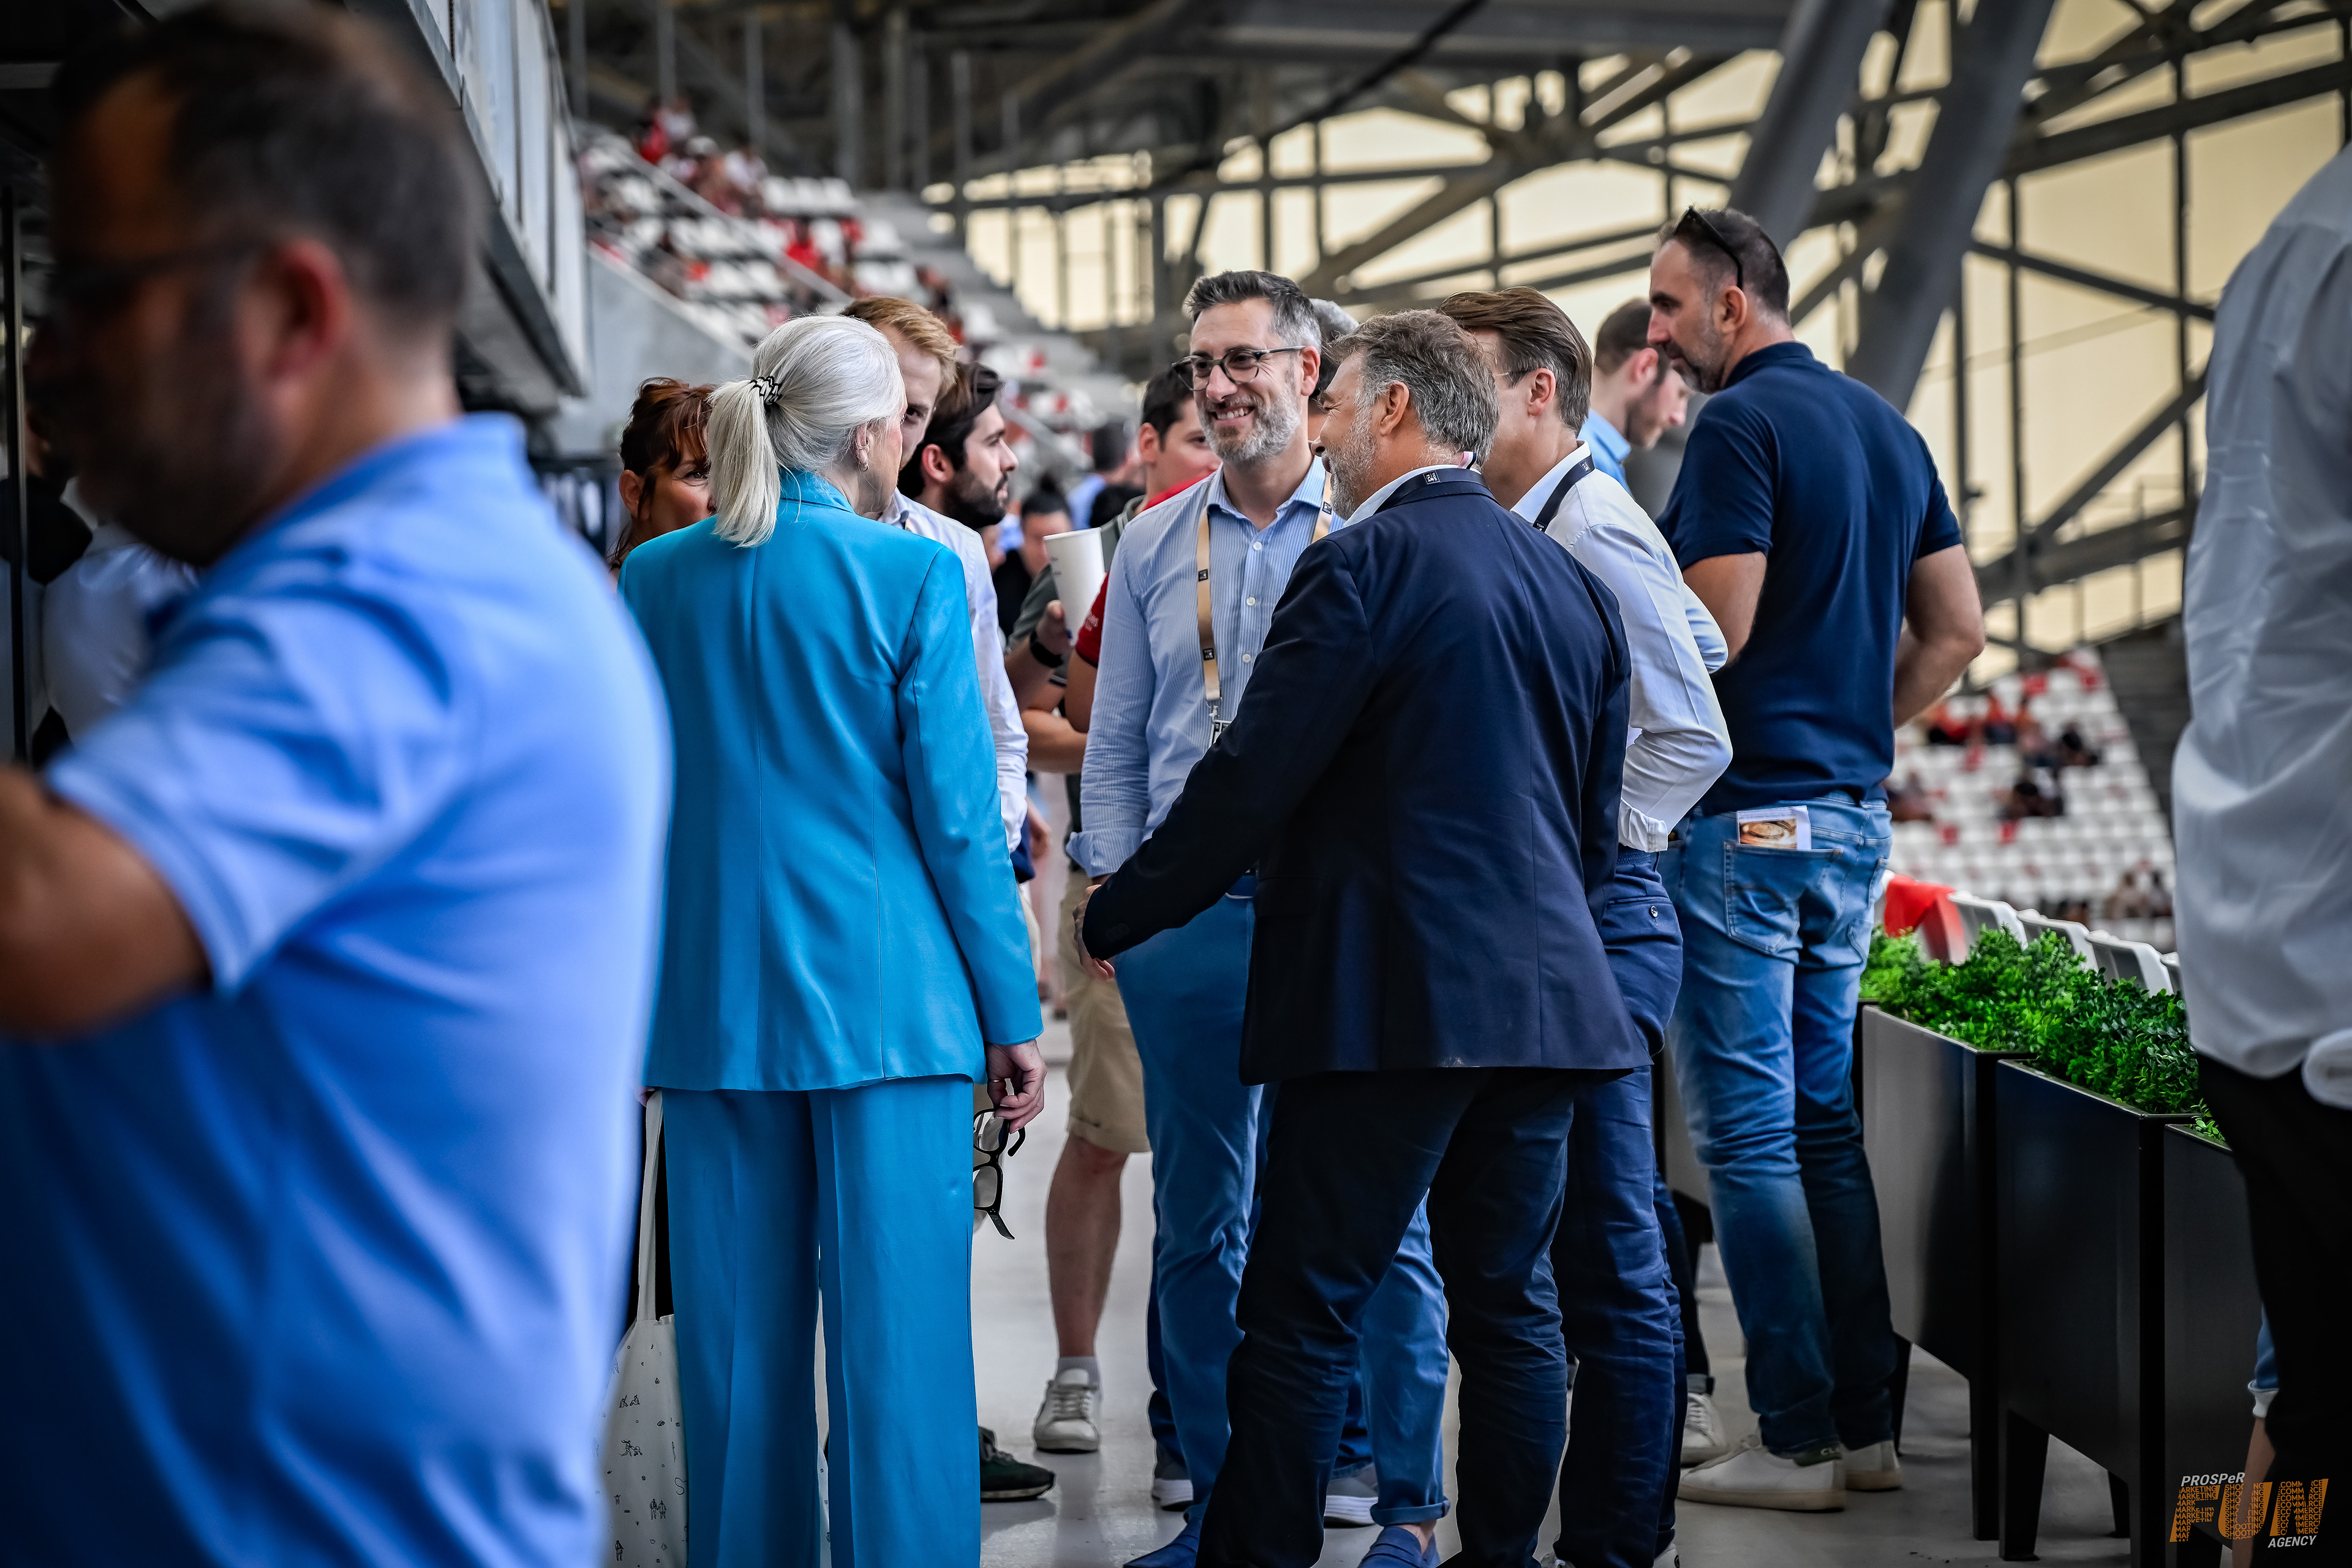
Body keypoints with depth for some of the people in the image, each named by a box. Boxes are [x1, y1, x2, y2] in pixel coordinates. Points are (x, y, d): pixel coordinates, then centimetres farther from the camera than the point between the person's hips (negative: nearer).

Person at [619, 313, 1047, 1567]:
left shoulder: (654, 578, 5)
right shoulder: (912, 576, -7)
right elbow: (957, 816, -7)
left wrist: (635, 1004, 18)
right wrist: (1013, 1016, 0)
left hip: (712, 997, 4)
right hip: (888, 994, -4)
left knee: (737, 1334, 9)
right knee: (899, 1333, -1)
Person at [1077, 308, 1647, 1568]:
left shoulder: (1361, 566, -10)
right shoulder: (1570, 582, 15)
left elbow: (1249, 783, -12)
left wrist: (1112, 919, -2)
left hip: (1395, 1001, -8)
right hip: (1542, 993, 8)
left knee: (1303, 1319, -3)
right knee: (1509, 1308, 11)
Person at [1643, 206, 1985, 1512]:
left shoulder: (1743, 425, -12)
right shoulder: (1885, 425, 14)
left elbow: (1716, 626, -20)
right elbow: (1957, 630, 15)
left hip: (1743, 816, -8)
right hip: (1855, 814, 9)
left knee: (1748, 1133, -4)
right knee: (1826, 1122, 13)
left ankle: (1797, 1439, -2)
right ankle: (1867, 1425, 15)